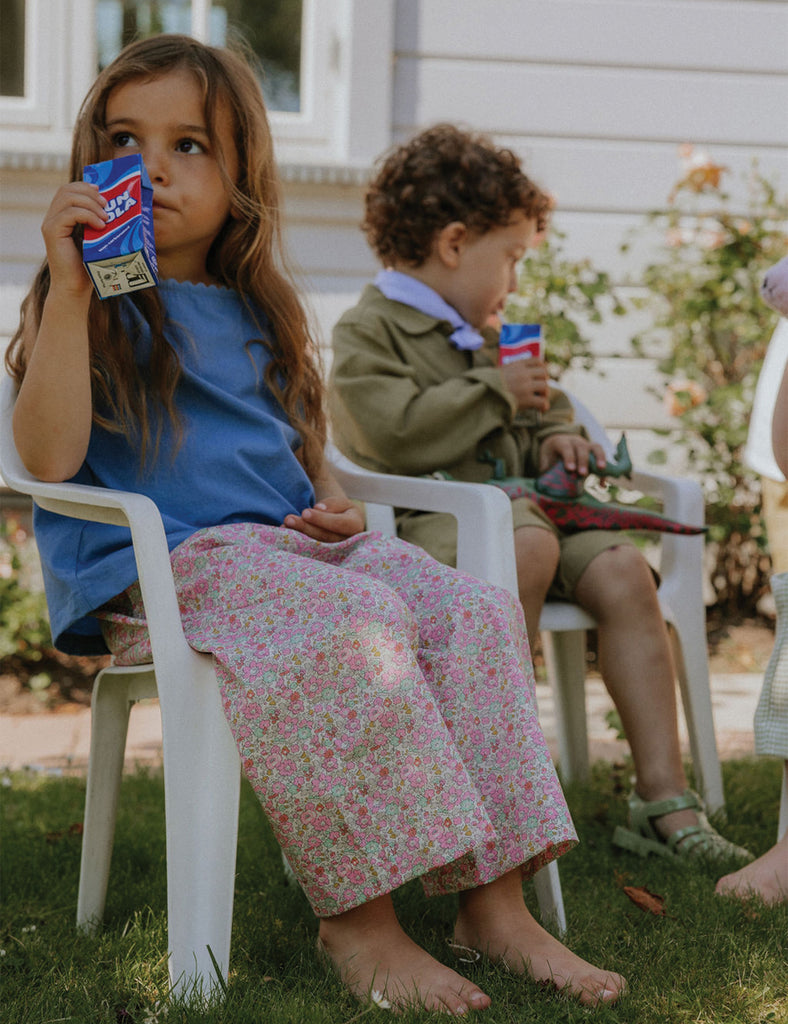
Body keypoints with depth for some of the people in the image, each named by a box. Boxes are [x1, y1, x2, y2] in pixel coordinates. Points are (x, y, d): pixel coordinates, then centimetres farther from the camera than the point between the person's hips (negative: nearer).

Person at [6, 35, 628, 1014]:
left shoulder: (257, 316, 21)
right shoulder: (94, 305, 2)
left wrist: (333, 505, 8)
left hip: (289, 546, 7)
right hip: (157, 566, -7)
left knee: (473, 608, -15)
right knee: (351, 623, -33)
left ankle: (492, 900, -15)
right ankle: (358, 919, -26)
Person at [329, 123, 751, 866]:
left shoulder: (480, 337, 28)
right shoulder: (366, 331, 0)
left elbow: (531, 421, 40)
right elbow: (397, 430, -17)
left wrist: (552, 435, 15)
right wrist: (496, 391, -6)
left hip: (511, 504, 8)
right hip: (421, 519, -7)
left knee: (622, 570, -17)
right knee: (529, 546, -38)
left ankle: (663, 797, -18)